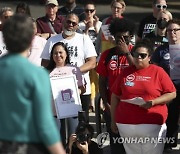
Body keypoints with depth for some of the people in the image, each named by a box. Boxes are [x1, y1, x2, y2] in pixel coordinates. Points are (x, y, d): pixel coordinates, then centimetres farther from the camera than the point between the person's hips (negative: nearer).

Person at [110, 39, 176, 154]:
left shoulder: (158, 72, 3)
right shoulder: (126, 72, 11)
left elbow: (172, 94, 1)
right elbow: (115, 96, 15)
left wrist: (153, 102, -14)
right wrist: (113, 120, 13)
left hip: (152, 125, -2)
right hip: (126, 124, 2)